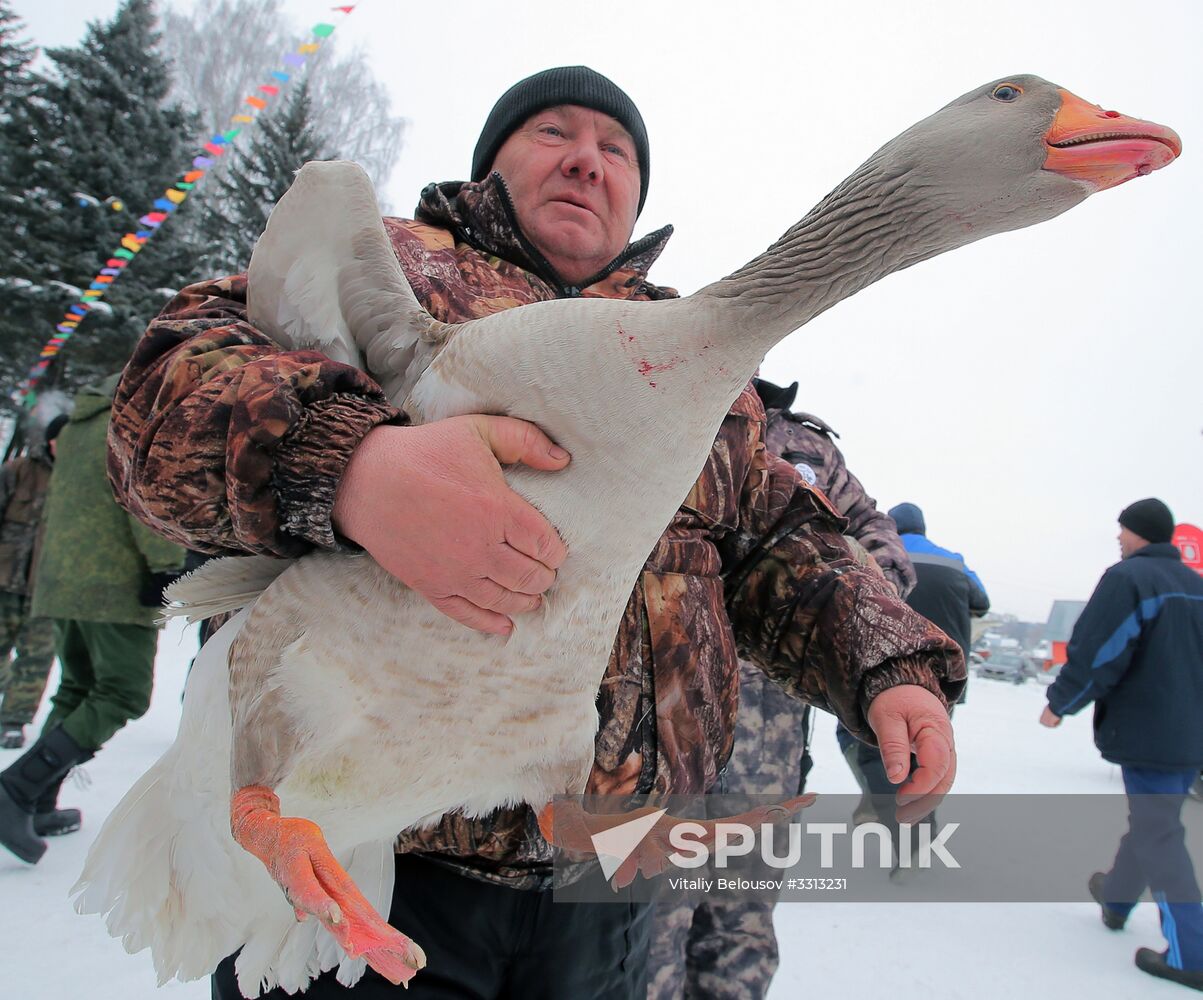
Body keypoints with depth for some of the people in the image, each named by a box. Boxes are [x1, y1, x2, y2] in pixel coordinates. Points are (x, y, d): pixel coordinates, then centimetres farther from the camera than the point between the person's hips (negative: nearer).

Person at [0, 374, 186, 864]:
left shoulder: (76, 425, 20)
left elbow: (60, 503, 22)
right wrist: (167, 565, -17)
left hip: (61, 582, 9)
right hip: (116, 583, -9)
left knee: (76, 690, 17)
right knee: (123, 695, -5)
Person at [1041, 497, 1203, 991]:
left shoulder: (1127, 577, -14)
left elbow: (1097, 653, -18)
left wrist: (1059, 703, -7)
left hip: (1146, 733, -8)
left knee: (1158, 836, -2)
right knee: (1151, 820, 21)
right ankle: (1115, 897, 39)